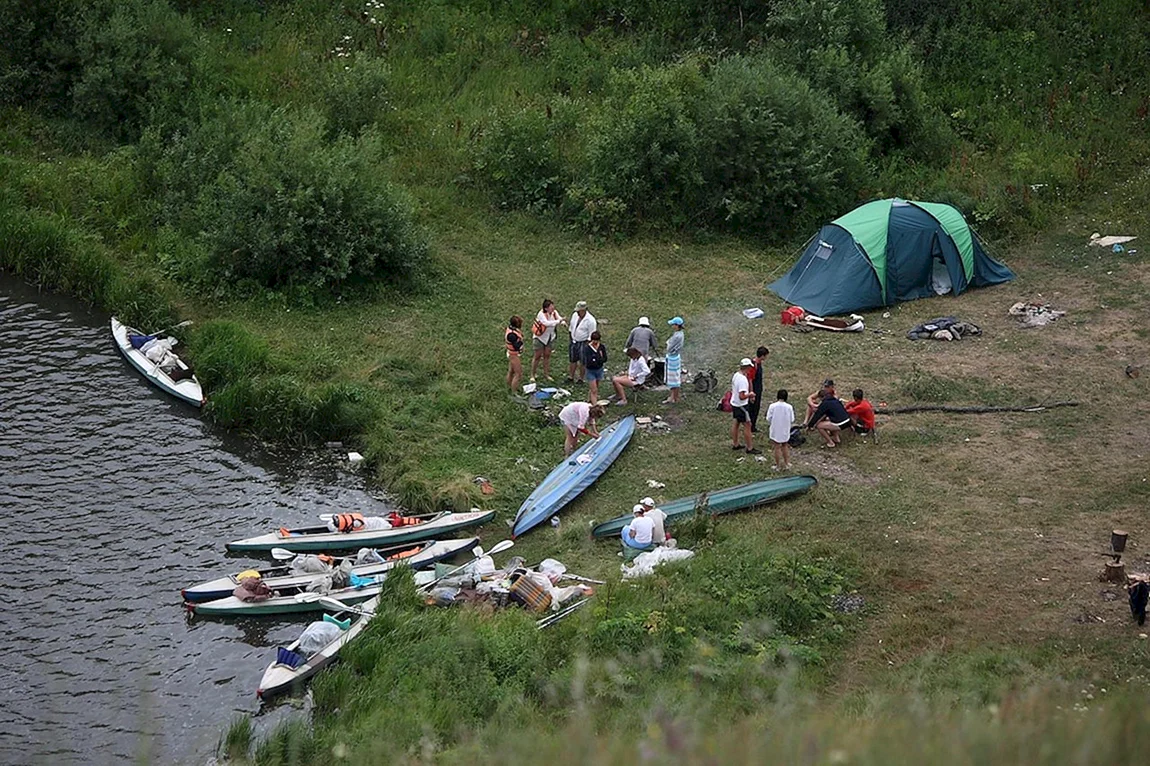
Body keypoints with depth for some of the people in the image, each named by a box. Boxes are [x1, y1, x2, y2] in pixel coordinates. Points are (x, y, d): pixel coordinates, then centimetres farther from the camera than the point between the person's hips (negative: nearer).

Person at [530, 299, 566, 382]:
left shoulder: (554, 312, -10)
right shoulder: (541, 314, -28)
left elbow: (559, 318, -20)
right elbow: (547, 323, -42)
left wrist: (563, 322, -44)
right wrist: (559, 321, -47)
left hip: (550, 338, 5)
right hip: (539, 338, -5)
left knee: (547, 356, 13)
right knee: (537, 356, 2)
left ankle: (546, 374, 26)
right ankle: (532, 375, 14)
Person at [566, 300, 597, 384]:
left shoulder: (590, 320, -19)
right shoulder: (575, 315, 1)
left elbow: (591, 335, -15)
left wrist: (587, 345, -15)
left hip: (583, 343, -6)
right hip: (574, 342, 6)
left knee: (582, 362, 4)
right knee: (572, 360, 15)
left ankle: (581, 378, 17)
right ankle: (571, 377, 27)